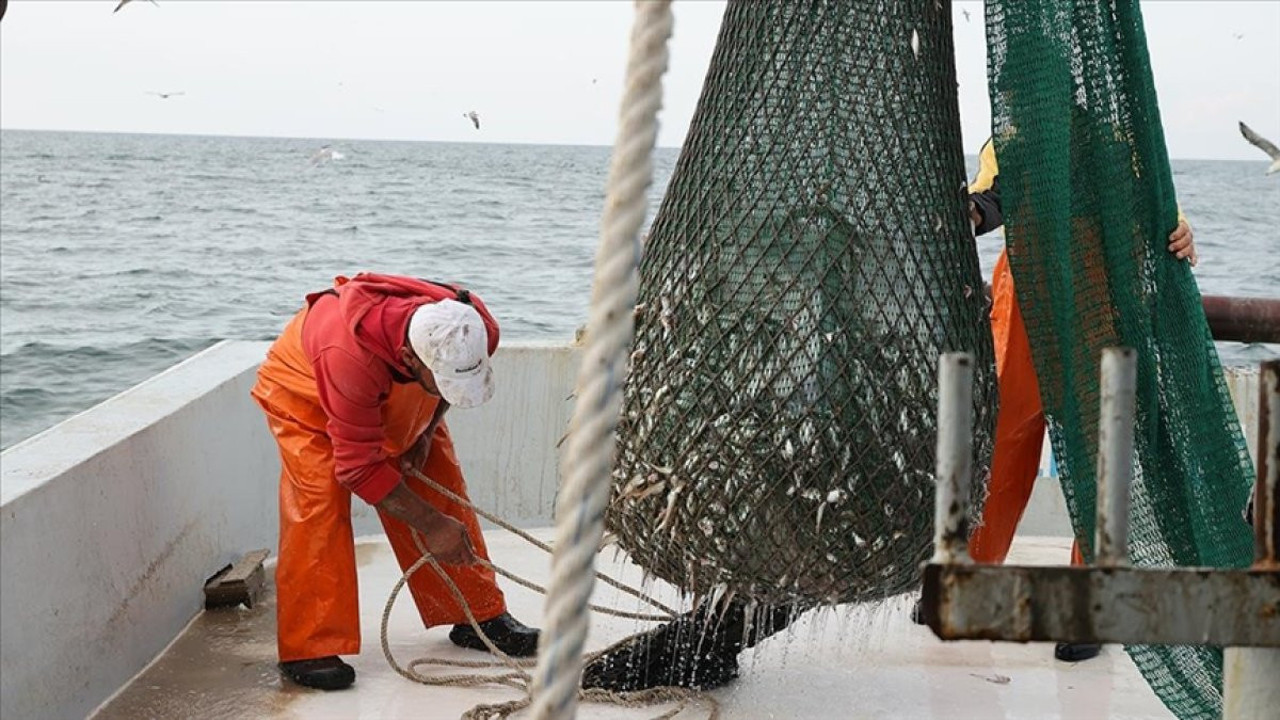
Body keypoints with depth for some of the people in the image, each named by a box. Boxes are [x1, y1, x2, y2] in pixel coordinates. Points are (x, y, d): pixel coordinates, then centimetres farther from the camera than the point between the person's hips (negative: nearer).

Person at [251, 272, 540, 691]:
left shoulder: (477, 331, -31)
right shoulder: (350, 357, -48)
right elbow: (359, 468, -37)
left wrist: (426, 432, -11)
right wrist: (431, 525, -33)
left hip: (401, 398, 6)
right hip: (304, 389, -5)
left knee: (444, 489, 1)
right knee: (319, 502, -21)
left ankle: (479, 617, 14)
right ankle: (308, 649, -14)